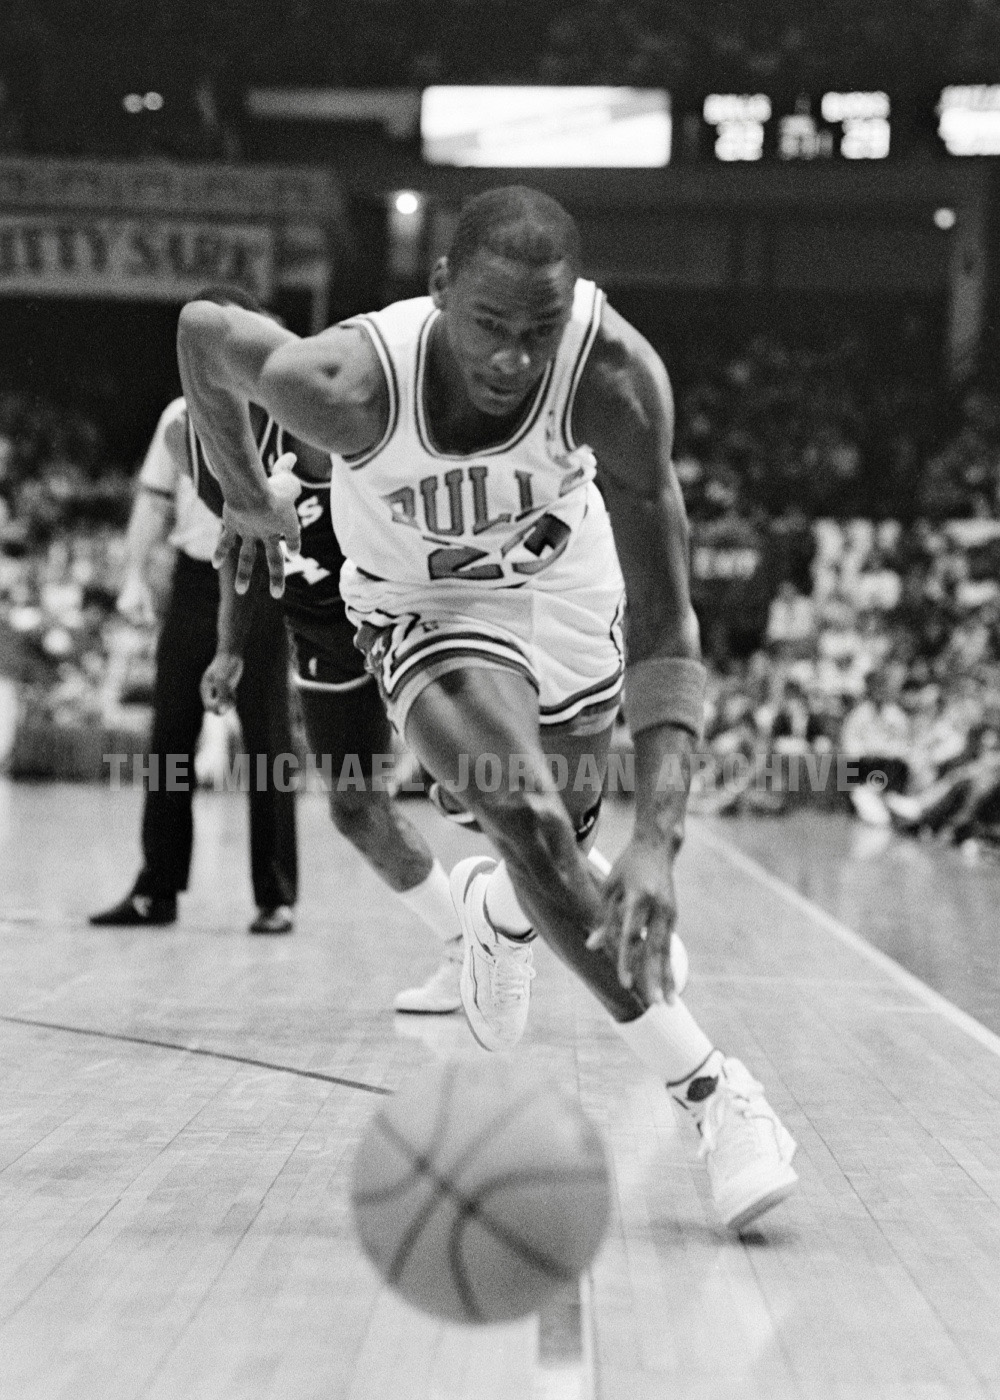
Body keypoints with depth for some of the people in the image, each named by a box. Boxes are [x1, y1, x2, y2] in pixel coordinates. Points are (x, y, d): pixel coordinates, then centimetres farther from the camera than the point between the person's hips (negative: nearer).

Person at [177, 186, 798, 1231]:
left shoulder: (614, 376, -37)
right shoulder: (347, 383, -39)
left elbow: (663, 626, -36)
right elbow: (202, 331, -15)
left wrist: (658, 839, -46)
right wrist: (244, 500, 1)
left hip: (565, 579, 2)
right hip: (422, 603, -2)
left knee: (555, 852, 14)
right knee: (530, 823, -23)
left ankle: (497, 910, 54)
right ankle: (709, 1092, -14)